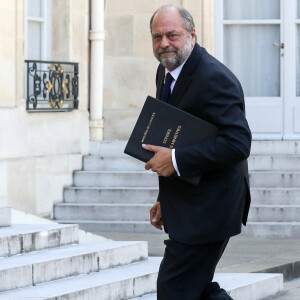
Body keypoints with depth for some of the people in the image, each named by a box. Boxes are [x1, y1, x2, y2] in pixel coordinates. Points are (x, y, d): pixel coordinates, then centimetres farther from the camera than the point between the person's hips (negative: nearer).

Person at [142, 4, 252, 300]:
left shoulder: (214, 79, -20)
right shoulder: (166, 72, 10)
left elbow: (238, 142, -29)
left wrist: (176, 159, -28)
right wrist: (166, 199, 18)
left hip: (207, 208, -10)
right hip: (184, 208, 10)